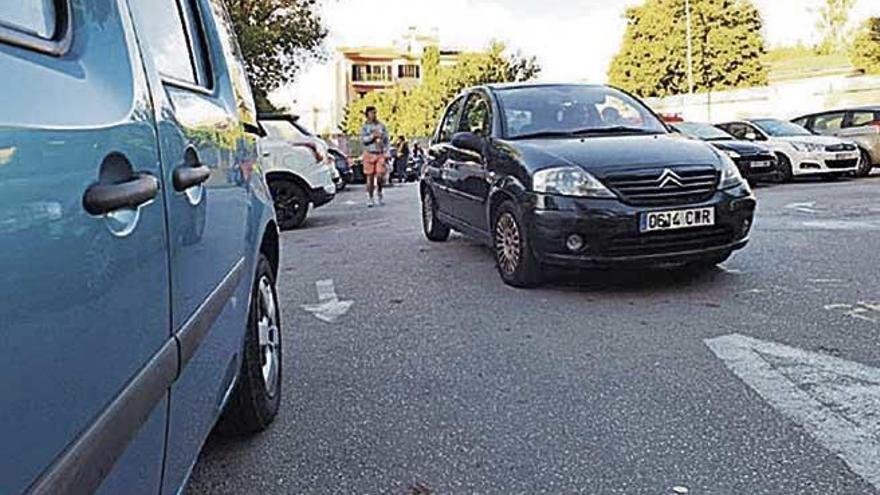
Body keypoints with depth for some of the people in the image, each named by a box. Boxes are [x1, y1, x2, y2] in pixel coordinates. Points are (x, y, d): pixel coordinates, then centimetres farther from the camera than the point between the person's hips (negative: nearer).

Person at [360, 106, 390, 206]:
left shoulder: (382, 126, 10)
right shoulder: (365, 127, 5)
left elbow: (387, 140, 9)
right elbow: (363, 140, -7)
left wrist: (386, 151, -2)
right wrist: (373, 136, -18)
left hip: (380, 154, 1)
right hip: (369, 154, -1)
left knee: (380, 176, -11)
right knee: (370, 177, 0)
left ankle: (379, 192, 18)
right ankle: (370, 198, 10)